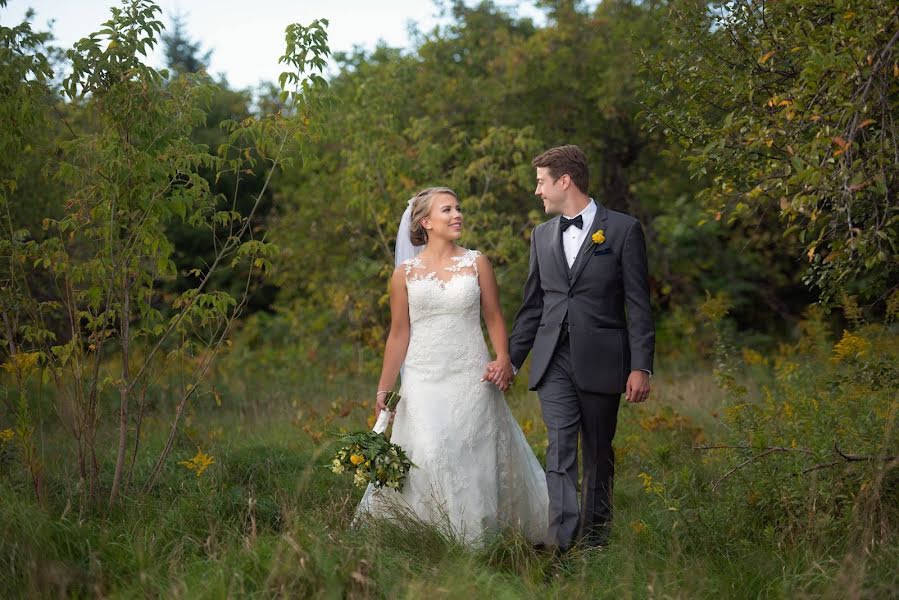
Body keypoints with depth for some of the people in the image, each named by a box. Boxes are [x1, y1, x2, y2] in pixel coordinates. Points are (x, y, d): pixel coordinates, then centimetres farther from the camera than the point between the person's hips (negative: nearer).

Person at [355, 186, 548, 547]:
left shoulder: (476, 263, 6)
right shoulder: (405, 273, 5)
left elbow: (494, 318, 8)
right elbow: (399, 334, 8)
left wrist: (503, 360, -9)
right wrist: (384, 390, 7)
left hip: (472, 380, 0)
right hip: (424, 381, 0)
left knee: (471, 457, 0)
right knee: (427, 458, -11)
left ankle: (475, 536, 12)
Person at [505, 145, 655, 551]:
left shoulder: (623, 230, -1)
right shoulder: (543, 235, 14)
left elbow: (638, 305, -3)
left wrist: (641, 367, -9)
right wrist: (510, 360, 16)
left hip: (600, 361, -3)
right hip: (554, 361, 3)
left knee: (598, 456, 6)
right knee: (560, 449, -9)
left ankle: (594, 538, 18)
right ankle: (561, 539, -15)